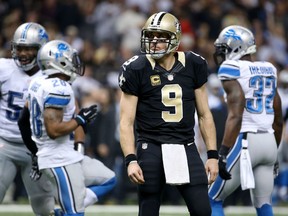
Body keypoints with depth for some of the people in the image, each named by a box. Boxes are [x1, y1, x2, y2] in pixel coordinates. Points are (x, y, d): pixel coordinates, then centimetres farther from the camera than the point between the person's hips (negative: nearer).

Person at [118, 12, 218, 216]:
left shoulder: (193, 66, 4)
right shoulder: (137, 70, -4)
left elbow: (204, 114, 11)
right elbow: (127, 122, -4)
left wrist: (213, 155, 6)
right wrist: (131, 159, -16)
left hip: (185, 148, 2)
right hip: (152, 149, -2)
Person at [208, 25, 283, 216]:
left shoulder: (232, 70, -8)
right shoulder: (269, 70, 14)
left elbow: (235, 116, -18)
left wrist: (223, 154, -20)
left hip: (245, 141, -7)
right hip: (269, 141, 7)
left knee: (214, 200, 5)